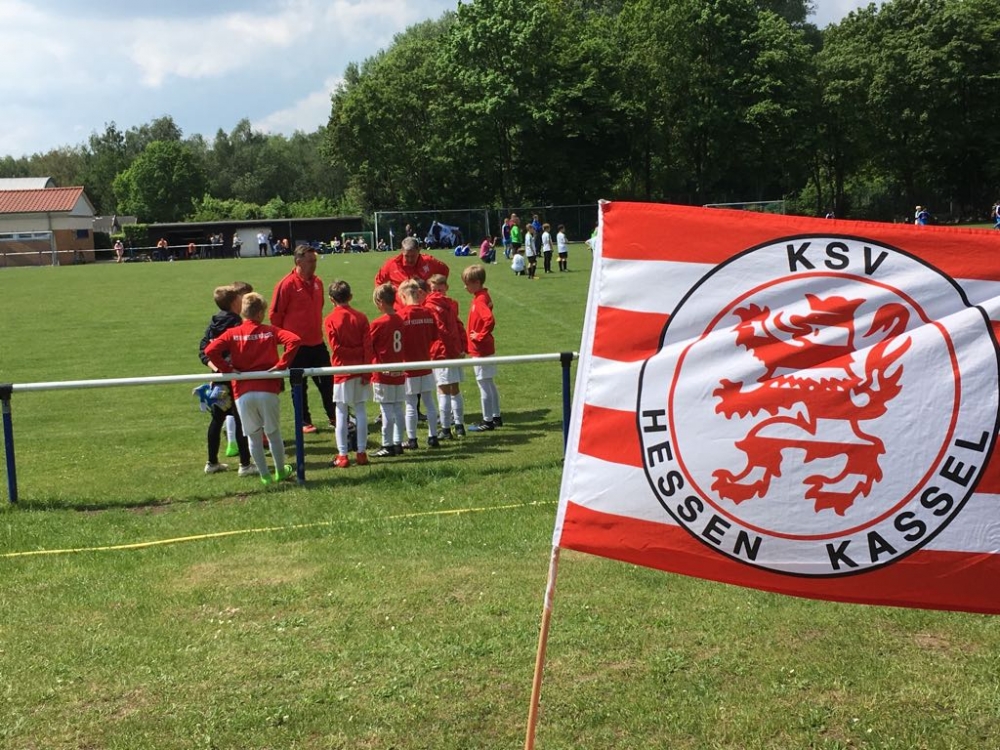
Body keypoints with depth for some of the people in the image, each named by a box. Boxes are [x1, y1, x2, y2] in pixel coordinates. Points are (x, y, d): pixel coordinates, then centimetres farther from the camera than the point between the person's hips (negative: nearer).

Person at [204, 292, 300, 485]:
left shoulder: (232, 334, 4)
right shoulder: (270, 332, 4)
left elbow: (210, 350, -9)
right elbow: (294, 340, -12)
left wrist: (227, 369, -1)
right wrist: (281, 365, -8)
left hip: (242, 392, 0)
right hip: (268, 390, 0)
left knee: (253, 437, 11)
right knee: (273, 434, 14)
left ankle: (264, 475, 16)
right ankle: (281, 471, 26)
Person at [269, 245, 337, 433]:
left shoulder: (317, 282, 5)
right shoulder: (287, 284, -14)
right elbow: (275, 314, -9)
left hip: (317, 342, 6)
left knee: (327, 381, 9)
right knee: (300, 385, 6)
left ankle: (334, 416, 19)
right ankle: (304, 422, 15)